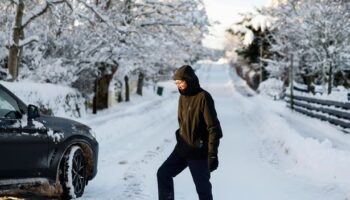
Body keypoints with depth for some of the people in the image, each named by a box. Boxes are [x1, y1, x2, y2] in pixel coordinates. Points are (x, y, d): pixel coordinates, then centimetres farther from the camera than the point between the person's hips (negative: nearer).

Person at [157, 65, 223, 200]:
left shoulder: (203, 97, -17)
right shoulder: (183, 97, 7)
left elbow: (213, 128, -19)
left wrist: (213, 154, -21)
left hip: (199, 152, -8)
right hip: (183, 149, 8)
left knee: (203, 187, 2)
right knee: (163, 173, 6)